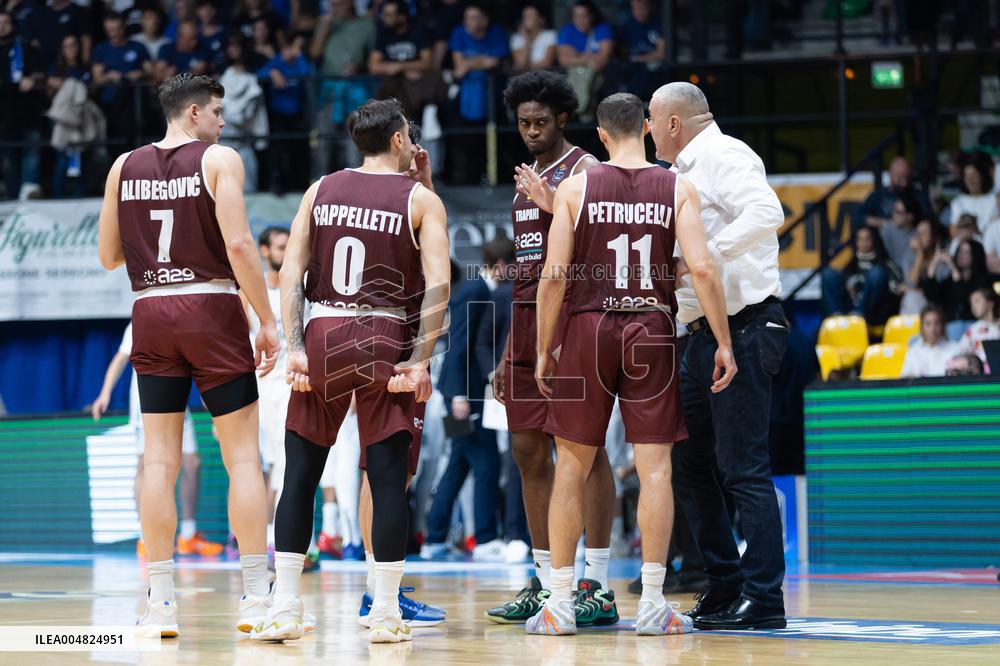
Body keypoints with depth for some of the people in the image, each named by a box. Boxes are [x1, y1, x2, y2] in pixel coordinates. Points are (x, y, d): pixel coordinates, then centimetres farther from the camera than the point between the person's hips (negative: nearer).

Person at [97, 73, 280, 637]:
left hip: (151, 315, 4)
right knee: (243, 454, 1)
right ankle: (257, 597, -3)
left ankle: (160, 602, 1)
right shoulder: (219, 159, -4)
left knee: (160, 458, 5)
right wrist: (268, 321, -10)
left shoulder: (125, 167, 9)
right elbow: (239, 243, -14)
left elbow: (109, 257, 11)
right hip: (212, 308, -4)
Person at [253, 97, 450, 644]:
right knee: (387, 477, 2)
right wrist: (419, 359, -9)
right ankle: (385, 614, 2)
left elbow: (291, 274, 2)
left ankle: (284, 610, 3)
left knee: (300, 473, 8)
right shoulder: (420, 199, 1)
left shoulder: (320, 190, 10)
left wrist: (295, 348, -1)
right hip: (384, 341, -3)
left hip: (322, 335, 3)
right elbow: (438, 284, -10)